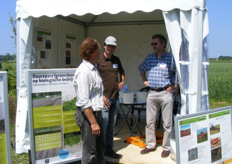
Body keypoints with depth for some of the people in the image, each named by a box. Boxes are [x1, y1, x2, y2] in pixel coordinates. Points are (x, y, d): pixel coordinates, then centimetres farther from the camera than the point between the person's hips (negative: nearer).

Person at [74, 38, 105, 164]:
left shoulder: (93, 68, 11)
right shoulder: (84, 71, -21)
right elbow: (83, 101, -25)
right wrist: (93, 123, -24)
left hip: (96, 112, 10)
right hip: (87, 114, -10)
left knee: (100, 146, 23)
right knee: (90, 151, 2)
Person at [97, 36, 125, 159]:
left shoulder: (116, 60, 12)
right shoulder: (98, 60, -9)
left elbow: (122, 72, 31)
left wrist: (122, 82, 11)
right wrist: (101, 96, -16)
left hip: (115, 98, 7)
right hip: (104, 98, -7)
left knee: (111, 125, 14)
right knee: (103, 126, -3)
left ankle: (109, 150, 25)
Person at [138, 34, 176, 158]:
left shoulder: (170, 58, -6)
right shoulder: (149, 58, 9)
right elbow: (141, 69, 26)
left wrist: (174, 85, -6)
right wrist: (144, 81, 17)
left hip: (165, 93, -5)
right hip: (152, 93, 5)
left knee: (167, 123, 2)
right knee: (150, 121, 10)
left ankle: (166, 147, 14)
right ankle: (150, 145, 23)